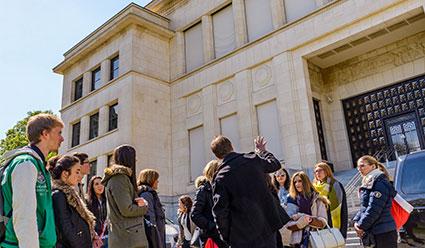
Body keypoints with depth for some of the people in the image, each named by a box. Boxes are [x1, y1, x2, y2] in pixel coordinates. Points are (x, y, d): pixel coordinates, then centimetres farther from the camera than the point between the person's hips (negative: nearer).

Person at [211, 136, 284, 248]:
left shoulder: (220, 177, -11)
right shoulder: (253, 159, 0)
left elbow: (220, 212, -13)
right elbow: (275, 164, 21)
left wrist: (226, 237, 1)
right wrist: (262, 151, 39)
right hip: (268, 228, 4)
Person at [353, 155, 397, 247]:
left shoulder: (380, 182, -14)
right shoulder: (368, 184, 15)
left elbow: (374, 209, -20)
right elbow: (363, 207, 17)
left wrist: (361, 226, -15)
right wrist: (357, 221, 2)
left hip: (384, 233, -9)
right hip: (374, 233, 9)